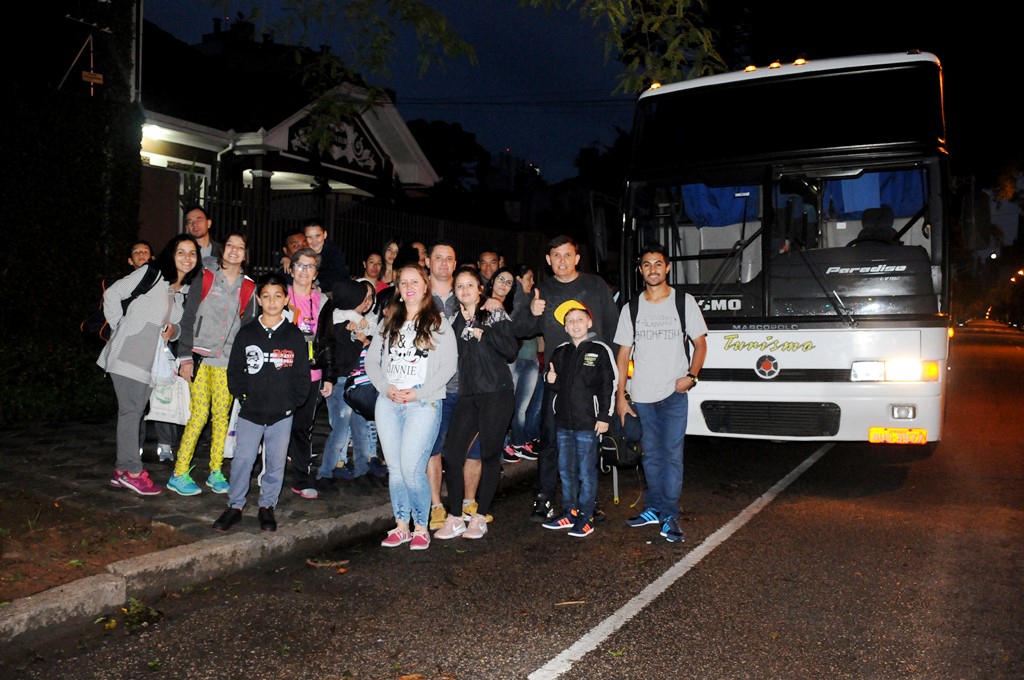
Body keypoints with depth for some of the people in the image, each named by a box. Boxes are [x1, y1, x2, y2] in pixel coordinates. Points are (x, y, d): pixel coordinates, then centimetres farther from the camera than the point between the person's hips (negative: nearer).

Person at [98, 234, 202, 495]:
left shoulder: (187, 290, 14)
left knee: (134, 412, 10)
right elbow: (112, 294, -4)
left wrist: (174, 330, 0)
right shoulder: (150, 274, -4)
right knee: (131, 410, -6)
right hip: (129, 353, -7)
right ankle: (133, 471, 1)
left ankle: (122, 471, 17)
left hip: (152, 361, 7)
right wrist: (120, 325, -6)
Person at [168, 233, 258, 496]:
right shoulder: (205, 278, 2)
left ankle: (215, 472, 15)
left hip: (228, 361, 2)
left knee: (222, 415, 4)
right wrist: (185, 356, -5)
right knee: (199, 415, -7)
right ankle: (179, 473, 3)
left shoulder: (249, 288, 8)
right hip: (201, 357, -2)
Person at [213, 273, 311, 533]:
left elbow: (302, 375, 4)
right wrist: (242, 396, -2)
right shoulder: (246, 333, 3)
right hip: (250, 412, 0)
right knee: (242, 459, -1)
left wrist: (293, 402, -3)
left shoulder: (294, 336, 2)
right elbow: (234, 370, 6)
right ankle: (234, 506, 15)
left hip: (282, 414, 0)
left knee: (276, 462, 7)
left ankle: (267, 506, 23)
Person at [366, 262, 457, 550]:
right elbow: (372, 359, 12)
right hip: (388, 403, 5)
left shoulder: (438, 323, 3)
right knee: (394, 468, 7)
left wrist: (419, 393, -12)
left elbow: (449, 365, -5)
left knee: (411, 468, -11)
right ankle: (401, 526, 19)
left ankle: (421, 527, 6)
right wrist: (386, 387, -5)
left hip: (423, 404, -4)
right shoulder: (389, 322, 15)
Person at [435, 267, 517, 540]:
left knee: (490, 454, 1)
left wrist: (483, 333, -11)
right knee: (452, 453, -4)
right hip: (468, 394, 4)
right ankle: (455, 518, 6)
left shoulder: (496, 315, 2)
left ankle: (480, 518, 12)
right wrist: (462, 321, -2)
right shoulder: (454, 320, 14)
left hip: (496, 392, -4)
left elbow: (511, 349, -8)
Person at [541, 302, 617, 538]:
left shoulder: (600, 351, -5)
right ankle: (570, 513, 25)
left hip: (588, 422, -6)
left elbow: (609, 386, -7)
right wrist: (550, 380, -3)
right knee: (566, 469, 13)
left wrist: (604, 416, -10)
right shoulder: (560, 352, 11)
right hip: (563, 421, 6)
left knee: (586, 471, 0)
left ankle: (586, 517, 9)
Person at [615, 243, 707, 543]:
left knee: (672, 454, -5)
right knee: (651, 455, 13)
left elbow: (700, 343, 5)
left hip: (673, 393, -3)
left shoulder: (684, 302, 2)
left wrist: (690, 376, -12)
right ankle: (653, 509, 25)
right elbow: (623, 354, 9)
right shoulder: (631, 309, 8)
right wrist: (620, 396, 3)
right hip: (641, 395, 3)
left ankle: (670, 516, 2)